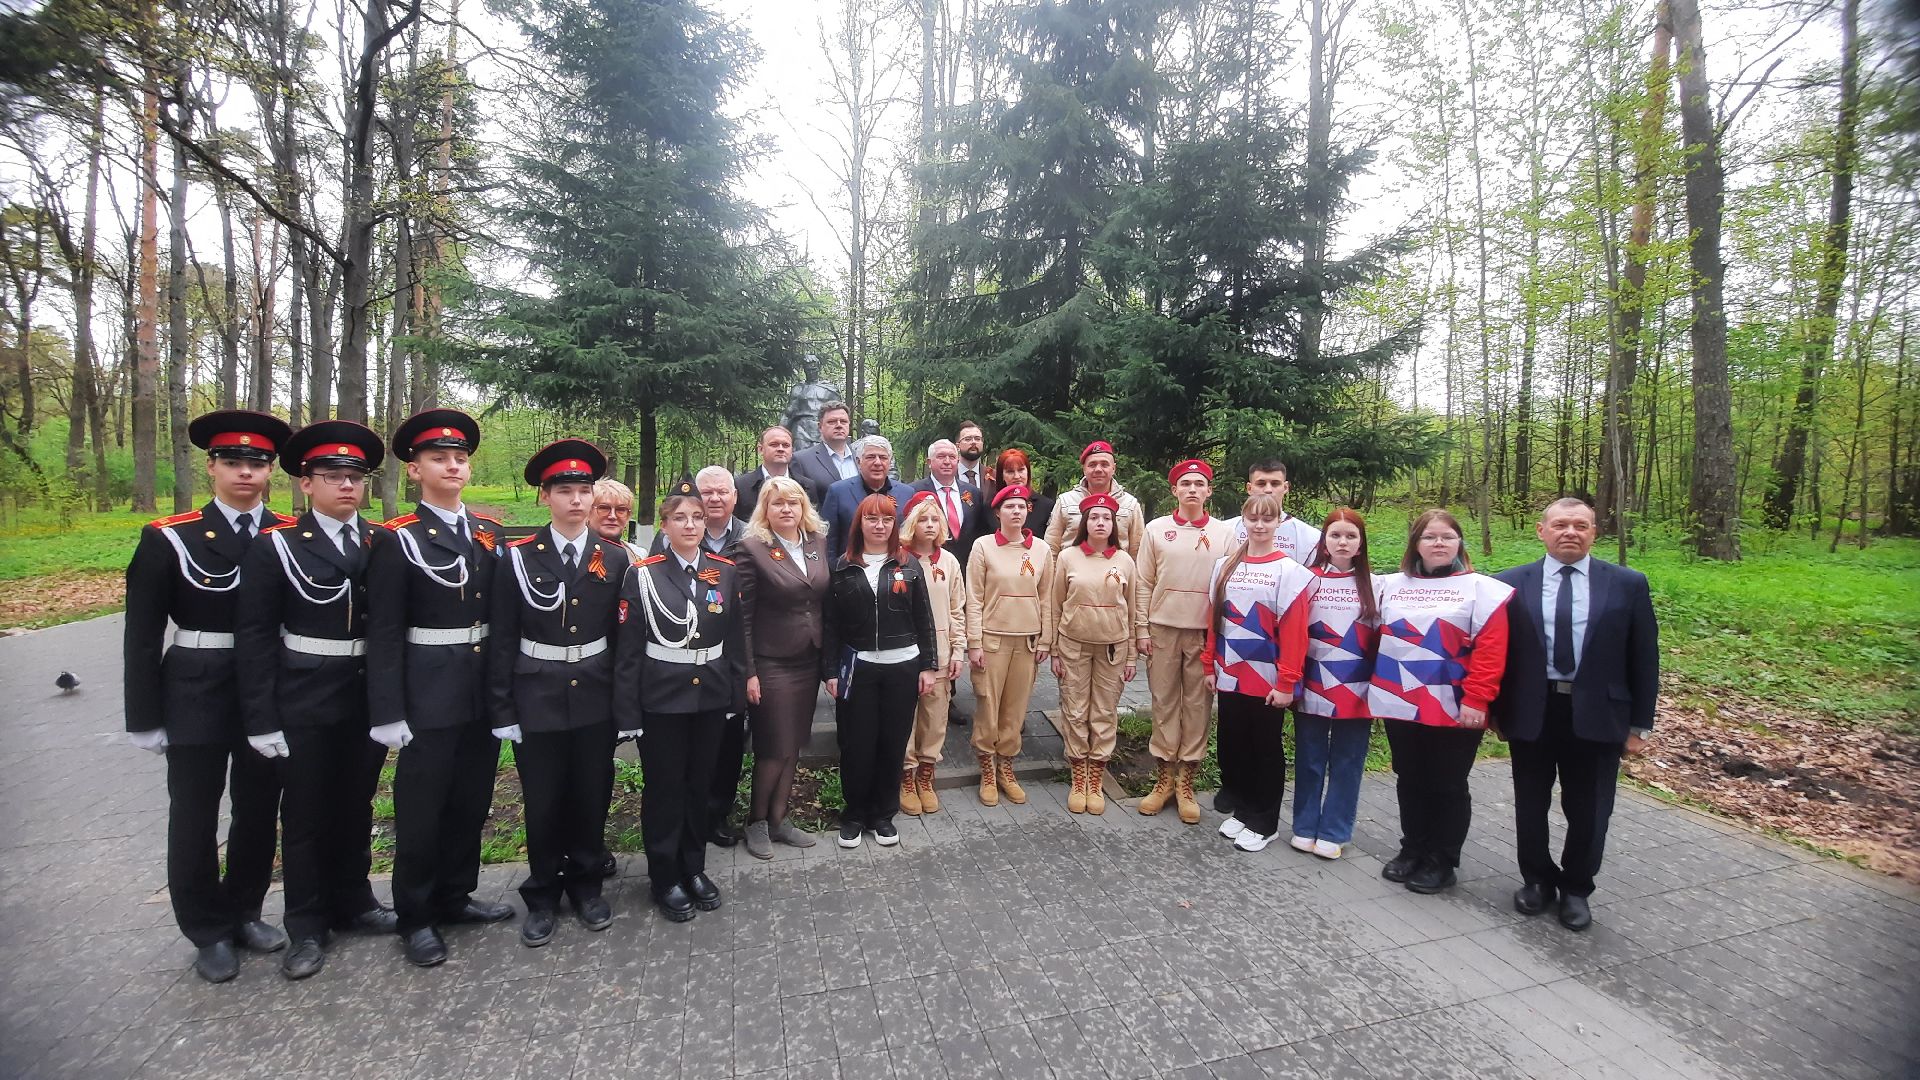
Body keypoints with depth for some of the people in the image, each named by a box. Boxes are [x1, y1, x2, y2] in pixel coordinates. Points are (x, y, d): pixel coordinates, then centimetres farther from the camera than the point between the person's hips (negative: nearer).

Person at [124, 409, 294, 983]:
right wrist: (145, 718, -5)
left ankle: (243, 911, 34)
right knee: (194, 814, 10)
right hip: (197, 694, -1)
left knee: (260, 808, 13)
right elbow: (142, 634, -3)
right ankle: (208, 930, 27)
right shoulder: (169, 539, -6)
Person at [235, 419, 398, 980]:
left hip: (368, 700, 3)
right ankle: (306, 926, 26)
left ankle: (353, 901, 34)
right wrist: (262, 719, -10)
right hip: (304, 705, -3)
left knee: (356, 806, 16)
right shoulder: (274, 545, -6)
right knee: (306, 815, 10)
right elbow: (254, 637, -7)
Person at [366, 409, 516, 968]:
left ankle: (455, 895, 34)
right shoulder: (396, 540, -7)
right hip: (429, 694, -5)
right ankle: (416, 918, 25)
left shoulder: (490, 533, 8)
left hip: (485, 690, 5)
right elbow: (383, 634, -9)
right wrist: (388, 713, -13)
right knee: (421, 810, 7)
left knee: (471, 801, 16)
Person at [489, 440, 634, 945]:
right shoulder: (519, 557, -4)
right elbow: (503, 640, -1)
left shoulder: (615, 559, 0)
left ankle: (585, 884, 32)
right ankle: (542, 895, 28)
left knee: (592, 798, 12)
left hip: (595, 701, 1)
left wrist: (627, 708, -1)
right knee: (543, 803, 9)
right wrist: (503, 710, -4)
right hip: (537, 702, -1)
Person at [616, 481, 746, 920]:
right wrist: (627, 704, -7)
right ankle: (664, 876, 24)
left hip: (711, 694, 3)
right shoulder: (644, 574, -6)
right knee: (664, 786, 7)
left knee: (700, 782, 14)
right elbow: (630, 646, -5)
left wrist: (737, 694, 4)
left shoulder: (726, 571, 2)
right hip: (661, 697, -3)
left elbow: (736, 637, 5)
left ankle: (694, 867, 30)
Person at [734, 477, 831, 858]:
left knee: (793, 746, 13)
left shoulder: (819, 542, 5)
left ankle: (779, 819, 27)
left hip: (808, 662, 5)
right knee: (775, 749, 2)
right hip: (770, 664, -5)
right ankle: (757, 822, 24)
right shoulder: (752, 548, -10)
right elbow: (742, 616, -10)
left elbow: (826, 601, 9)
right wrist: (748, 673, -12)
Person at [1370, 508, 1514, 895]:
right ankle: (1412, 850, 30)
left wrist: (1476, 700, -17)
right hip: (1400, 704, 4)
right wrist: (1378, 688, 8)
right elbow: (1379, 638, 13)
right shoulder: (1392, 585, 9)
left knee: (1447, 786, 7)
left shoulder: (1481, 588, -4)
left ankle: (1441, 862, 22)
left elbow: (1490, 649, -11)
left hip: (1455, 710, -4)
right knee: (1410, 781, 15)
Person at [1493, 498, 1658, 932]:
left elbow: (1643, 657, 2)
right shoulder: (1513, 583, -1)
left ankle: (1576, 889, 32)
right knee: (1530, 806, 13)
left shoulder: (1628, 585, 0)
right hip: (1530, 713, 0)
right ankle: (1537, 880, 34)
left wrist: (1640, 724, 1)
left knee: (1588, 812, 11)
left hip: (1596, 715, 0)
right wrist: (1497, 710, 1)